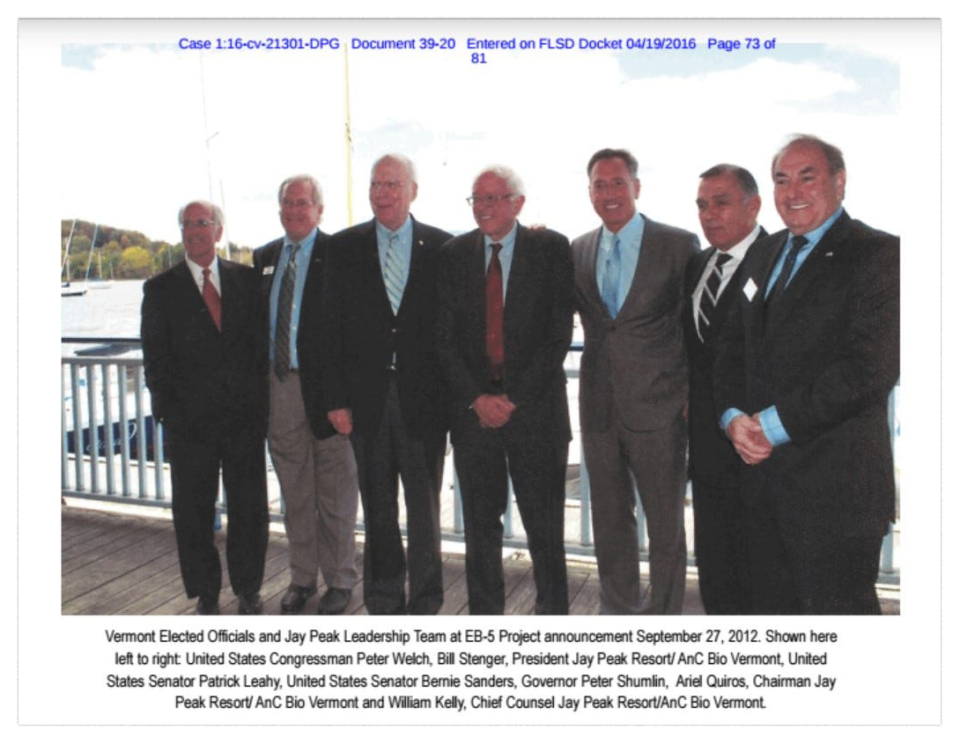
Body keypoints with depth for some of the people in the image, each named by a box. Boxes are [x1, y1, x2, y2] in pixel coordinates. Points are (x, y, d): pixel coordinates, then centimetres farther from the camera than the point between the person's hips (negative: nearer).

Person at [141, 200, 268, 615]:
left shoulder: (247, 280, 7)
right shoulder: (160, 290, 4)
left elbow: (260, 341, 7)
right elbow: (155, 358, 3)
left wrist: (261, 402, 0)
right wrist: (168, 411, -5)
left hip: (245, 415, 1)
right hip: (190, 421, 0)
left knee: (249, 508, 6)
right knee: (193, 513, 8)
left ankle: (248, 590, 24)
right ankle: (206, 595, 25)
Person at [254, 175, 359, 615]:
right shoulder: (264, 257, 13)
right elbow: (259, 318, 16)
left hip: (323, 384, -5)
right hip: (279, 385, 6)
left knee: (335, 489, 6)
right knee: (294, 491, 15)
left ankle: (339, 580, 21)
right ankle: (302, 578, 29)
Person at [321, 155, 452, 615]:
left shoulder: (441, 247, 2)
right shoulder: (344, 247, 6)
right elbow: (332, 327, 3)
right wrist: (335, 399, -2)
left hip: (423, 399, -1)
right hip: (367, 399, 2)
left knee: (424, 508, 6)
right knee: (377, 510, 11)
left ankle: (424, 606, 21)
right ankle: (383, 603, 26)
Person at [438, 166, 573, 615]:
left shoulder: (551, 249, 1)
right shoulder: (454, 254, 8)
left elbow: (559, 333, -5)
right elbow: (446, 337, 5)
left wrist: (516, 398, -10)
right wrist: (476, 398, -7)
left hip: (534, 406, -2)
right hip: (472, 408, 2)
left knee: (544, 522, 4)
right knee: (480, 522, 10)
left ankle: (552, 610, 22)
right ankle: (484, 611, 24)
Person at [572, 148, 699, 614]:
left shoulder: (679, 245, -3)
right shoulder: (578, 250, 9)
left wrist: (695, 397, -6)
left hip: (658, 407, -4)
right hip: (600, 409, 4)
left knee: (665, 523, 8)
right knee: (610, 519, 16)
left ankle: (663, 615, 26)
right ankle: (617, 610, 33)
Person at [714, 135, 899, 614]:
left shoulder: (877, 254, -7)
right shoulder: (763, 256, 16)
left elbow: (871, 367, -18)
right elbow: (732, 347, 15)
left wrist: (776, 422, -16)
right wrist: (733, 415, -3)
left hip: (835, 477, -6)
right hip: (763, 467, 7)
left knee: (835, 606, 4)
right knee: (771, 602, 17)